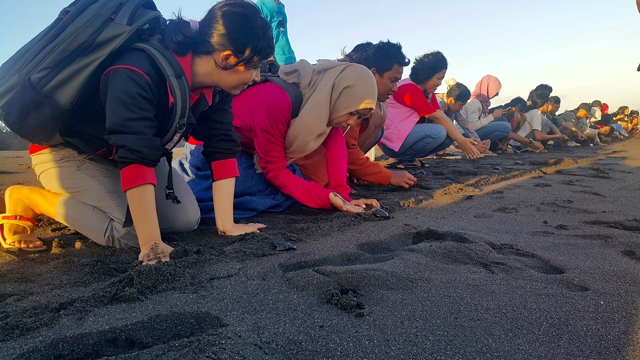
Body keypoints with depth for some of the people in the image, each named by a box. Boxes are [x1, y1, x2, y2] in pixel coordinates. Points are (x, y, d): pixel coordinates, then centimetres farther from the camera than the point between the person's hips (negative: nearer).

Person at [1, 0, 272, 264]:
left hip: (131, 148, 6)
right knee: (119, 231, -25)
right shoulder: (137, 74, -38)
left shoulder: (216, 85, -16)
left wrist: (227, 225, -22)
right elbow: (136, 157, -43)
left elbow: (222, 148, -17)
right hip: (67, 149, -6)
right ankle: (25, 200, -1)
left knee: (187, 219, -7)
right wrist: (151, 245, -45)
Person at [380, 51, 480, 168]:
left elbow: (442, 117, 0)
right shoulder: (409, 89, -19)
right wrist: (461, 141, -20)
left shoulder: (428, 92, 9)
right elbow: (436, 117, -21)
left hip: (409, 135, 9)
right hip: (391, 141, -9)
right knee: (438, 131, -27)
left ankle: (411, 157, -1)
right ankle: (403, 158, -12)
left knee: (450, 135, -6)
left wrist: (463, 139, -13)